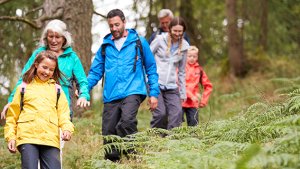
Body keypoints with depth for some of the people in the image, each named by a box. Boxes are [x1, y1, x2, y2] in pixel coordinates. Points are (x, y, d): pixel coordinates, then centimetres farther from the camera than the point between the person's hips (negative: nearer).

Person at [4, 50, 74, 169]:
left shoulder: (56, 89, 19)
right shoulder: (24, 87, 16)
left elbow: (63, 113, 13)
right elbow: (13, 114, 15)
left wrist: (67, 128, -6)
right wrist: (10, 136, 6)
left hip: (51, 138, 1)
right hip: (27, 137, -1)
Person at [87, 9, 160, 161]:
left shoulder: (139, 42, 7)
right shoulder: (105, 45, 15)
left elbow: (151, 69, 11)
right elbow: (95, 72, 15)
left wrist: (154, 93, 5)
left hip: (133, 92, -4)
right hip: (111, 96, 4)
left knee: (126, 122, -29)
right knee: (108, 133, 2)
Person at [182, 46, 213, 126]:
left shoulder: (199, 70, 10)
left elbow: (208, 86, 17)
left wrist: (204, 100, 8)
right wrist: (191, 96, -16)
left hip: (193, 103, 3)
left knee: (194, 125, 2)